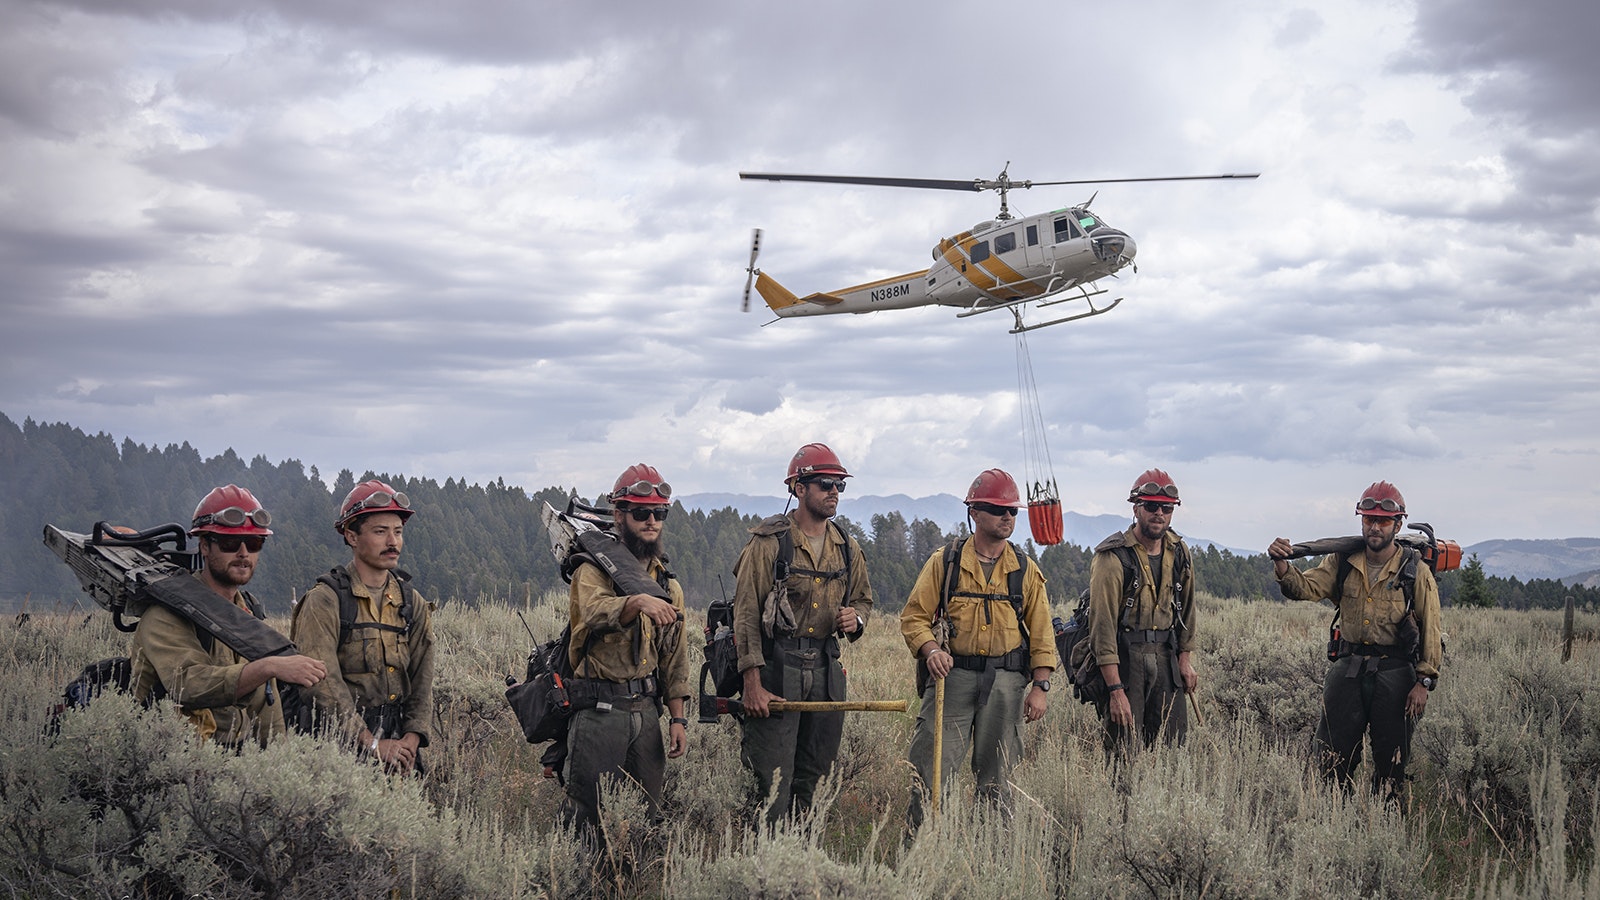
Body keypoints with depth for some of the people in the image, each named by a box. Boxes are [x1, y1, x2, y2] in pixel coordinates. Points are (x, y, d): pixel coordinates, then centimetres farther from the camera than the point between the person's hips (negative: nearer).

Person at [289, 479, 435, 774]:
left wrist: (410, 741, -8)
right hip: (340, 745, -4)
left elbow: (421, 682, 8)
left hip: (399, 743, 4)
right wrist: (372, 744, -18)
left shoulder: (413, 604, 12)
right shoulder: (324, 601, -5)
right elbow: (325, 682, -13)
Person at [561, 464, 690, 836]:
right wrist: (637, 601, -49)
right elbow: (597, 611, -29)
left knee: (648, 812, 9)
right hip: (600, 710, -6)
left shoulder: (667, 584, 14)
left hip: (647, 709, 6)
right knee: (589, 812, -4)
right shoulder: (594, 571, -5)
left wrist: (678, 719, 10)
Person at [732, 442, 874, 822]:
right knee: (774, 781, -7)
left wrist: (856, 619, 1)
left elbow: (863, 598, 27)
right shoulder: (768, 542, -6)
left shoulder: (847, 548, 12)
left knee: (813, 777, 10)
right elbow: (746, 615, -8)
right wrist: (752, 683, -15)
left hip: (826, 669, 6)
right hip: (776, 666, -5)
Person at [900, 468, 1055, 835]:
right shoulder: (944, 563, 4)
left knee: (996, 779, 6)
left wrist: (1040, 687, 1)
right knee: (931, 771, -7)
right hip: (953, 675, -2)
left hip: (1006, 681, 2)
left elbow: (1041, 633, 10)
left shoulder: (1026, 571, 10)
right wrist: (930, 649, -15)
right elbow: (914, 616, 4)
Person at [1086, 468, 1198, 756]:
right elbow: (1102, 624, -17)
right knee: (1125, 751, -7)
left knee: (1173, 746, 5)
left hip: (1165, 656, 6)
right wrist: (1115, 689, -20)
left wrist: (1185, 657, 12)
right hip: (1124, 657, -6)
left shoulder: (1179, 552, 7)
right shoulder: (1113, 557, -14)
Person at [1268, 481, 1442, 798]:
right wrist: (1282, 564, -26)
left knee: (1391, 759, 5)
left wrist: (1424, 682, -8)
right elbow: (1305, 587, -5)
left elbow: (1431, 632, -3)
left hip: (1394, 673, -3)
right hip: (1348, 668, 3)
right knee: (1333, 754, 4)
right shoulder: (1343, 563, 5)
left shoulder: (1416, 572, -3)